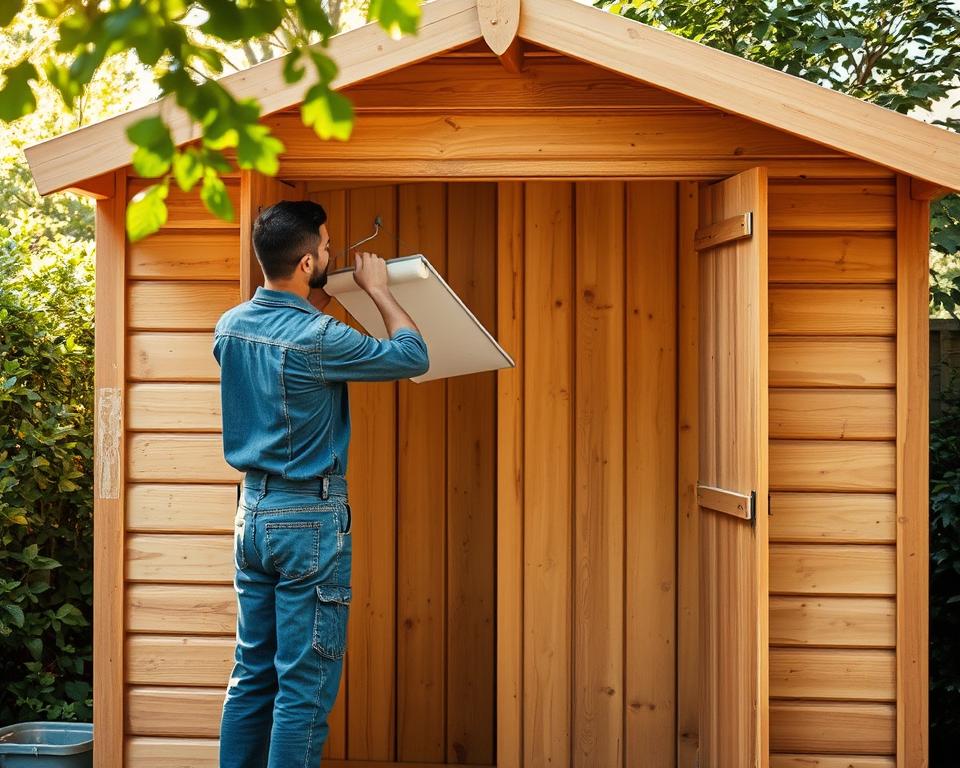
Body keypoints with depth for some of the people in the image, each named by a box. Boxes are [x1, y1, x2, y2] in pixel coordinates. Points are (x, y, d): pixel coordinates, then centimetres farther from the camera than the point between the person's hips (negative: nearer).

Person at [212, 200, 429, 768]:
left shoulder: (230, 326, 4)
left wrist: (313, 308, 24)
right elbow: (414, 357, -8)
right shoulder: (318, 338, -19)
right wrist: (378, 289, 4)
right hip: (309, 517, -8)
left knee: (252, 677, 13)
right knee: (305, 690, -1)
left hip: (253, 513, 8)